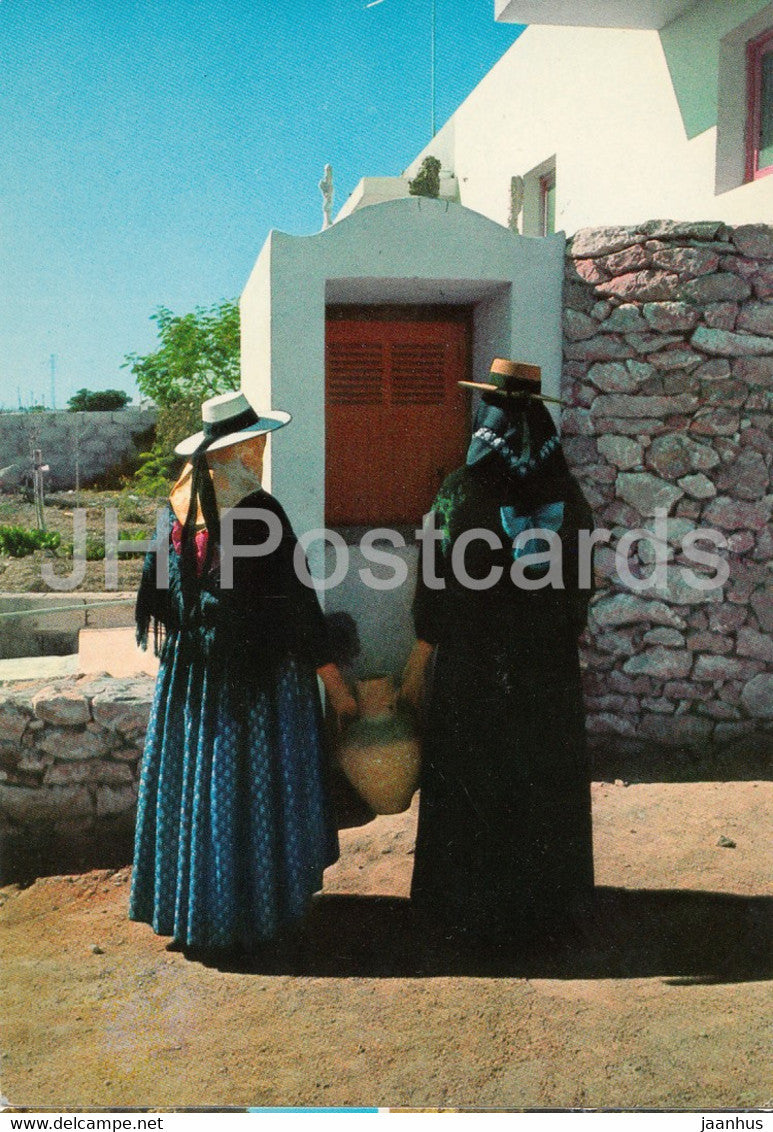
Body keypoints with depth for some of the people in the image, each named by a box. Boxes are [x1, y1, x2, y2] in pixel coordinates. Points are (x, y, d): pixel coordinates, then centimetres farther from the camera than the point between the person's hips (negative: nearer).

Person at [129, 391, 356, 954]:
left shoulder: (179, 503, 1)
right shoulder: (257, 510, -17)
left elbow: (160, 590, 9)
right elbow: (295, 601, -16)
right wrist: (335, 683, -10)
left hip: (189, 672, 6)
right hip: (257, 675, -6)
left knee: (194, 782, 15)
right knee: (253, 787, 6)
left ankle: (188, 908, 29)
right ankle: (250, 913, 17)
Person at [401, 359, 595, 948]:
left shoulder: (462, 490, -14)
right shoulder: (566, 491, -3)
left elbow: (438, 584, -12)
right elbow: (579, 585, 3)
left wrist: (419, 662, -2)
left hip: (473, 663, -3)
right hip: (549, 664, 3)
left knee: (469, 783, 11)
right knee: (543, 780, 16)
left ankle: (466, 904, 23)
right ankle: (543, 898, 30)